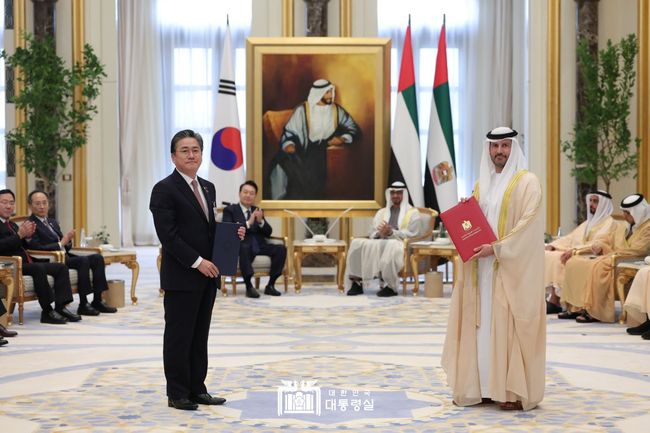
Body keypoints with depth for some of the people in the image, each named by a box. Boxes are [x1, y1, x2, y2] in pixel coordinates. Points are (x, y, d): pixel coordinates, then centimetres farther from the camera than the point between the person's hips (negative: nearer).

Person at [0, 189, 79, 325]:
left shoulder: (12, 225, 25)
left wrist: (26, 236, 4)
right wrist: (20, 235, -20)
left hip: (27, 263, 9)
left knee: (61, 267, -2)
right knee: (38, 268, -34)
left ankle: (60, 307, -12)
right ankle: (47, 311, -30)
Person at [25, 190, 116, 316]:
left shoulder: (53, 222, 22)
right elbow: (37, 248, -17)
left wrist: (68, 241, -2)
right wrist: (61, 243, -17)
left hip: (65, 257, 9)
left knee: (97, 258, -8)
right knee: (83, 260, -29)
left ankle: (97, 301, -10)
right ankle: (83, 305, -26)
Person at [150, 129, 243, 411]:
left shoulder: (208, 188, 15)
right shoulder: (164, 189, -10)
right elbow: (168, 235, -17)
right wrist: (197, 262, -20)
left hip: (206, 275, 8)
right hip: (181, 277, -7)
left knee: (200, 335, 12)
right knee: (179, 336, 0)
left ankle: (197, 389, 19)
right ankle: (177, 394, 8)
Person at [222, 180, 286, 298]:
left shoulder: (257, 211, 22)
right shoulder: (230, 210, 9)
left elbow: (268, 233, 14)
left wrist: (260, 221, -7)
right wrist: (248, 223, -18)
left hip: (259, 246, 5)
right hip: (241, 246, -5)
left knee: (281, 249, -20)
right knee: (244, 248, -40)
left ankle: (270, 285, -13)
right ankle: (249, 287, -30)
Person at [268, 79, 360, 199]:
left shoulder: (337, 110, 9)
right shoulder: (302, 110, 0)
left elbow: (354, 129, 11)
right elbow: (289, 131, -1)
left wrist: (343, 139, -9)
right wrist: (289, 144, -22)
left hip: (327, 151, 2)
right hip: (304, 152, -1)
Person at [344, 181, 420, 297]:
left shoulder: (413, 213, 12)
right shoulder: (381, 212, 26)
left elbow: (410, 234, -3)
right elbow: (372, 233, 16)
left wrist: (391, 233, -18)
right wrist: (380, 233, -9)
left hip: (401, 245, -4)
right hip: (379, 243, 4)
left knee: (391, 246, -41)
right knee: (357, 243, -24)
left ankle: (390, 286, -34)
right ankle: (356, 283, -26)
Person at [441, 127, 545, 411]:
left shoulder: (527, 182, -5)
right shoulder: (482, 183, 15)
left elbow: (528, 224, -15)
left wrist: (497, 248, -20)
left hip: (513, 267, -6)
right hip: (482, 266, 6)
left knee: (509, 324, -6)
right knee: (483, 324, 6)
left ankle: (516, 391, 0)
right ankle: (486, 386, 12)